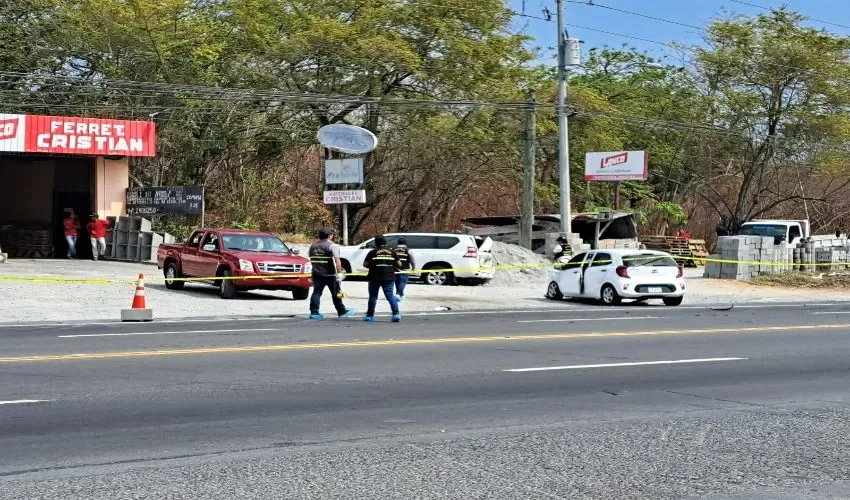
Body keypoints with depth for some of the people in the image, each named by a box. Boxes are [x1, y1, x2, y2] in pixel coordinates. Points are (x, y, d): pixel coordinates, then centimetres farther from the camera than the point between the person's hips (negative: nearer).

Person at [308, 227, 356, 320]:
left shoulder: (313, 246, 10)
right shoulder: (332, 246, -12)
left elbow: (311, 259, 19)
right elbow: (337, 260, -20)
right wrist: (339, 273, -20)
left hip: (317, 273, 5)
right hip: (330, 274, -5)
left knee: (317, 292, 6)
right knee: (336, 293, 5)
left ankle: (314, 312, -1)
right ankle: (342, 312, 13)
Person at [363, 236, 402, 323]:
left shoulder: (372, 252, -2)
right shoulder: (392, 252, 6)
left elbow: (365, 264, -1)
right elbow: (399, 264, 7)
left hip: (375, 277, -2)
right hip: (389, 277, 2)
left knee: (373, 296, 10)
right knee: (390, 295, 4)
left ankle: (370, 315, 14)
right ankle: (396, 313, -12)